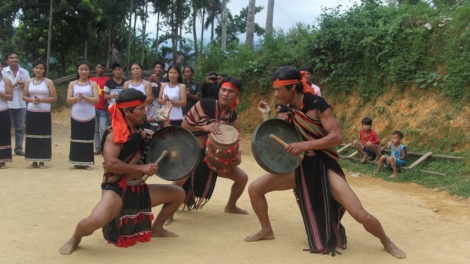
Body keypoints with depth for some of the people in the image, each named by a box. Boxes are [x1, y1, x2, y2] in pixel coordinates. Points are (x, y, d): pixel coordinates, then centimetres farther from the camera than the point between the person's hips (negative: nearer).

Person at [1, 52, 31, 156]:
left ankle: (18, 148, 14)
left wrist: (23, 85, -12)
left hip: (21, 104, 3)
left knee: (19, 128, 8)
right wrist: (14, 84, -15)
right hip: (7, 104, -2)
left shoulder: (24, 72, 6)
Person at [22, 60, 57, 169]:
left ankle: (42, 162, 6)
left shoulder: (48, 82, -1)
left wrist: (41, 100, -16)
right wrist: (31, 100, -12)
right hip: (31, 112, 3)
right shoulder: (28, 82, 8)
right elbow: (24, 97, 10)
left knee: (43, 137, -1)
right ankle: (34, 161, 11)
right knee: (32, 137, 4)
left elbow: (54, 98, -5)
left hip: (44, 113, -3)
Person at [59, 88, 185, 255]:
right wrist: (141, 168, -25)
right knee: (95, 221, -34)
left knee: (179, 194, 11)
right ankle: (75, 239, 2)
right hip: (116, 189, -8)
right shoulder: (114, 134, -15)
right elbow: (110, 163, -27)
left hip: (139, 189, 8)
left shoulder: (141, 133, 9)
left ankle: (156, 228, 29)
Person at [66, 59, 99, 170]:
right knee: (76, 139, 5)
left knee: (88, 139, 2)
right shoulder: (72, 84, 7)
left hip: (89, 117, -2)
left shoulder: (93, 84, 2)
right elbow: (68, 100, 1)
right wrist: (77, 98, -18)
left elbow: (96, 99, -7)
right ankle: (77, 163, 13)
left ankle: (87, 163, 8)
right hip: (76, 116, 2)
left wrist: (84, 97, -21)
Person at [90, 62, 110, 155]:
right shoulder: (91, 80, 11)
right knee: (95, 130, 7)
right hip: (93, 108, 4)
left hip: (103, 109, -4)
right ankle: (98, 148, 13)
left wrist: (108, 104, -10)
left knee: (103, 130, -6)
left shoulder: (107, 80, 0)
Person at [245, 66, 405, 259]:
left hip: (324, 166, -5)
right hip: (298, 166, 5)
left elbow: (337, 137, -22)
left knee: (360, 215, -15)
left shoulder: (316, 104, -16)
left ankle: (386, 242, 17)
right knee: (255, 189, -4)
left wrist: (304, 145, -29)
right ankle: (267, 231, 20)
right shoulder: (285, 111, 1)